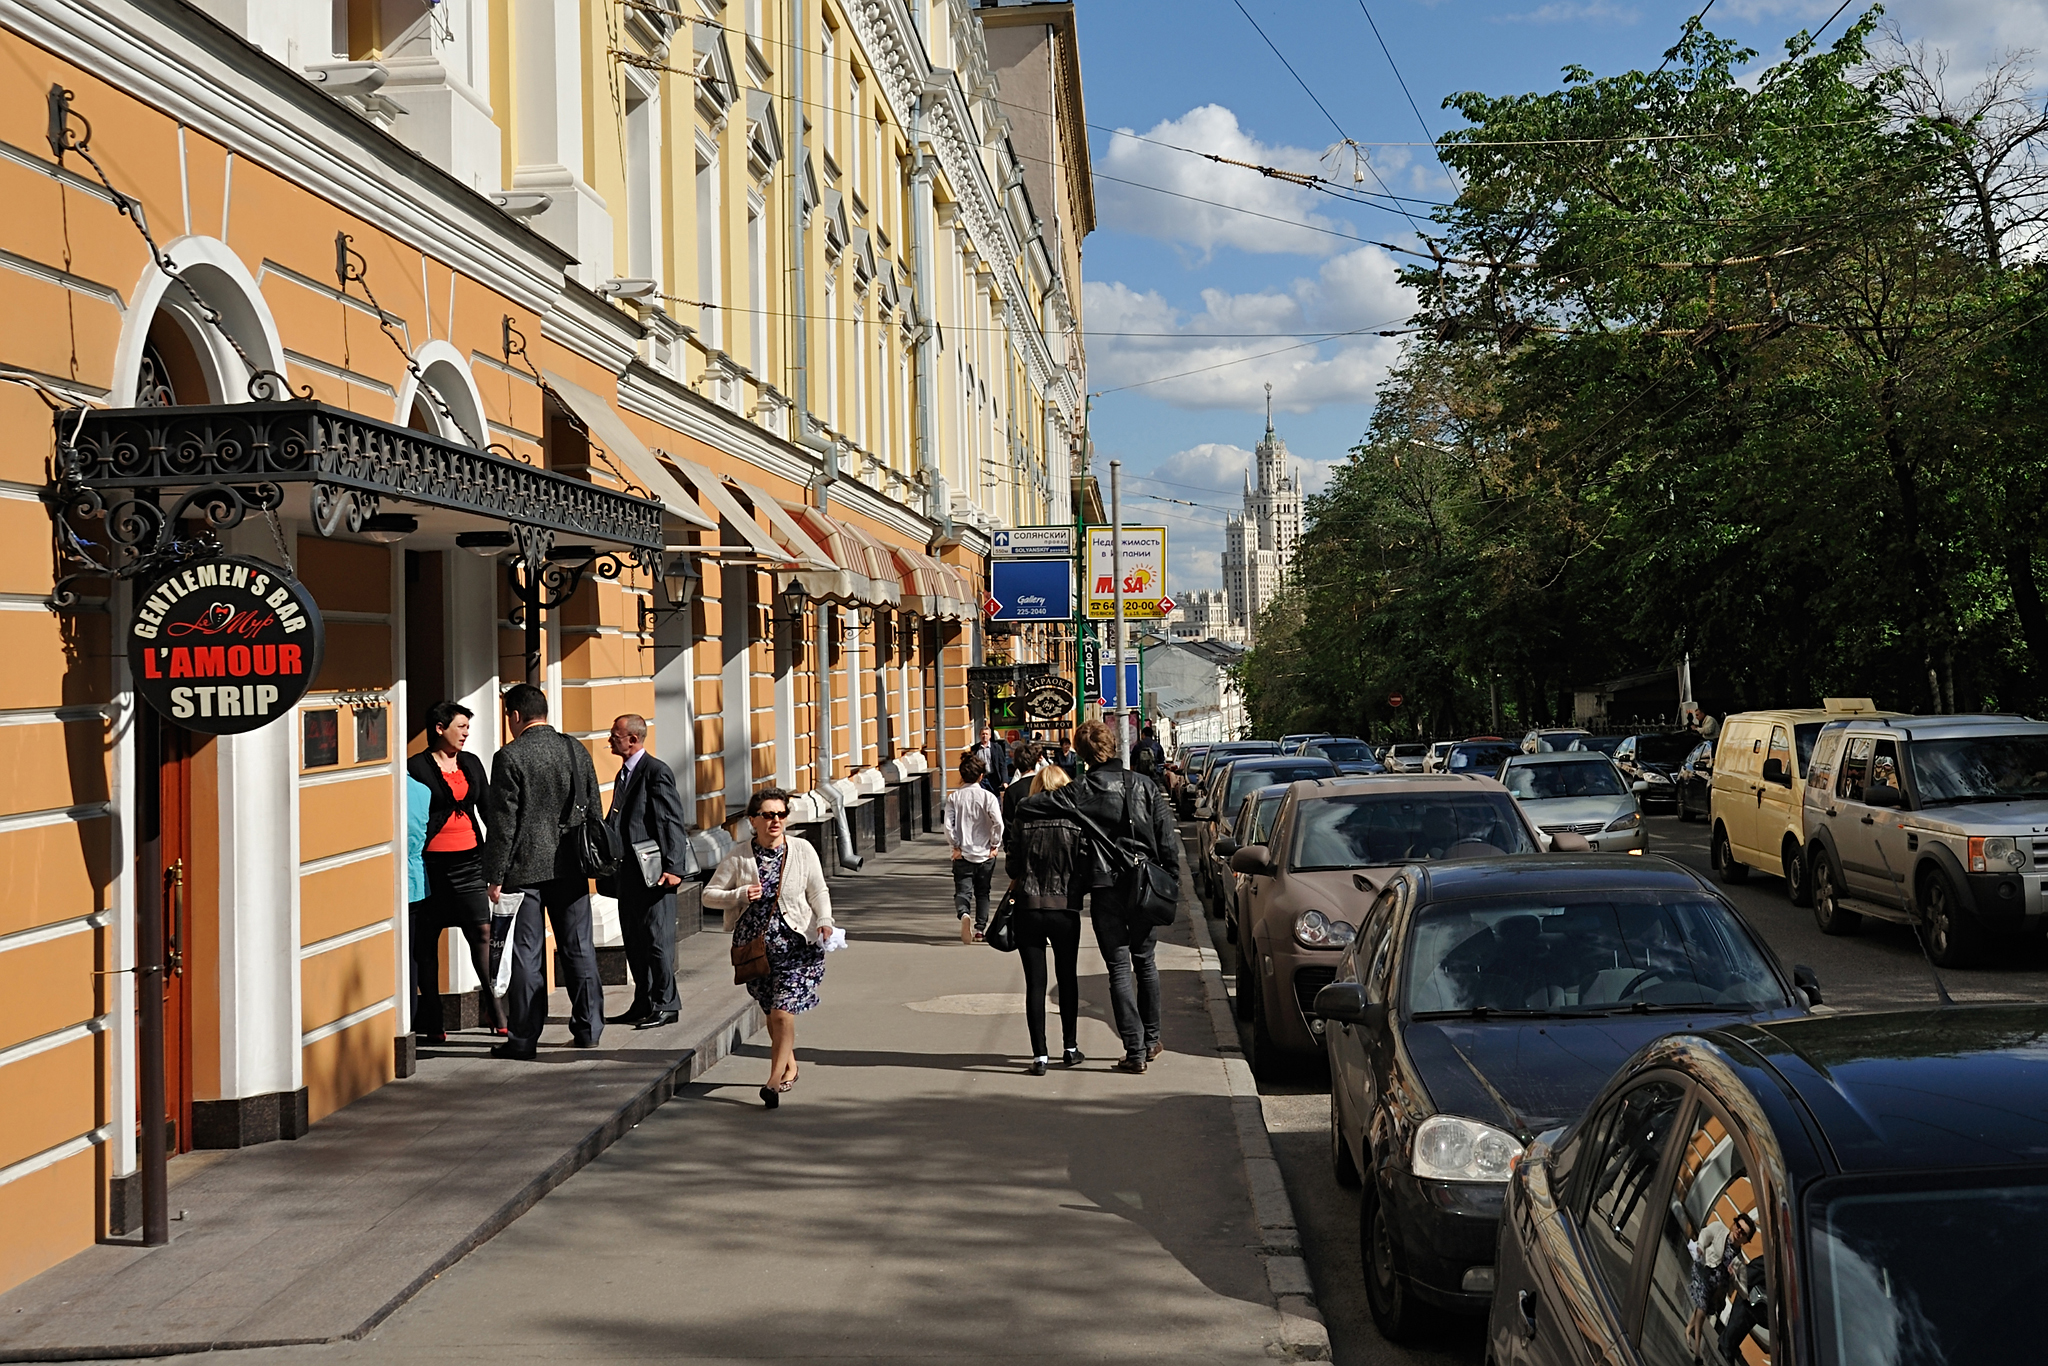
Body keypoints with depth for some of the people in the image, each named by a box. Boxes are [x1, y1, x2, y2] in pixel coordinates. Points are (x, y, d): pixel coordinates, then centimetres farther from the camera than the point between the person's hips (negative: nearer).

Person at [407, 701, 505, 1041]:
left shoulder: (471, 763, 13)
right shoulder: (416, 767, -3)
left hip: (469, 859, 4)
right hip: (431, 862, -4)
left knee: (482, 931, -2)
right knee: (426, 939, 4)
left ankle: (494, 1007, 7)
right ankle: (431, 1017, 12)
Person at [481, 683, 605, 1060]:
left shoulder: (510, 757, -11)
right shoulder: (576, 750, 6)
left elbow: (502, 823, -12)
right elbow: (592, 809, 11)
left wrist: (495, 876, -7)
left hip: (525, 868, -5)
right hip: (570, 866, 5)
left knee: (526, 955, 0)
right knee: (579, 948, 11)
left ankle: (524, 1039, 4)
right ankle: (588, 1029, 16)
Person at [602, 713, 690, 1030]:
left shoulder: (657, 772, -11)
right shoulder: (624, 775, 17)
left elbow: (672, 823, -15)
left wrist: (672, 868, -19)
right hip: (628, 870, 10)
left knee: (657, 936, -4)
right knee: (633, 939, 13)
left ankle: (665, 1005, 3)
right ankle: (643, 1005, 21)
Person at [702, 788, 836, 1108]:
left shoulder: (803, 851, -3)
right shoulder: (738, 857, -3)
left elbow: (818, 893, 4)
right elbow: (709, 895, 1)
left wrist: (824, 921, -13)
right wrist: (740, 895, -16)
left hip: (796, 944, -2)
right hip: (754, 945, 2)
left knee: (783, 1012, -13)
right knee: (771, 1011, 13)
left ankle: (775, 1080, -6)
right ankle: (790, 1066, 36)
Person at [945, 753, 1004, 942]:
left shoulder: (953, 797, -3)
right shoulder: (988, 796, -7)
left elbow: (948, 825, -9)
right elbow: (998, 823, -15)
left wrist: (956, 846, 1)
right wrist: (995, 845, -2)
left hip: (962, 854, 0)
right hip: (985, 854, 0)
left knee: (963, 891, 0)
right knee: (982, 893, 16)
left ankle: (964, 913, -31)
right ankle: (980, 928, 17)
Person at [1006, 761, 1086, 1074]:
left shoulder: (1022, 821, -6)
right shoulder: (1076, 823, -6)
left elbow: (1011, 867, -3)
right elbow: (1085, 872, -6)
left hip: (1028, 909, -1)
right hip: (1065, 910, 1)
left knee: (1035, 982, 4)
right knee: (1067, 978, 18)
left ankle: (1040, 1055, 0)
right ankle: (1070, 1048, 25)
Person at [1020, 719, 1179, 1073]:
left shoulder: (1078, 792, -7)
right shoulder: (1144, 785, 2)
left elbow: (1024, 808, -12)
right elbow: (1168, 837, 0)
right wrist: (1171, 882, 7)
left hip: (1105, 888, -3)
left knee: (1120, 969, 2)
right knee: (1145, 962, 18)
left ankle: (1135, 1050, 0)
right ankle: (1151, 1040, 27)